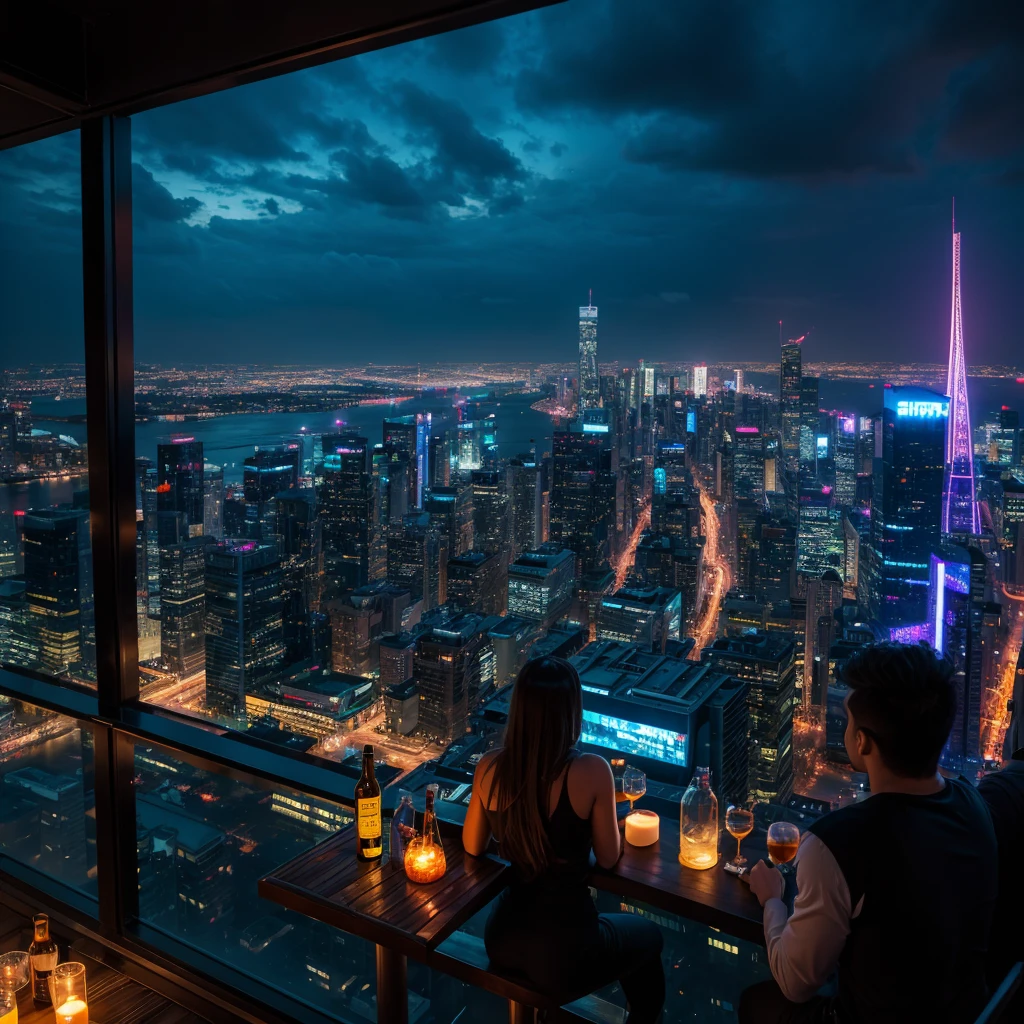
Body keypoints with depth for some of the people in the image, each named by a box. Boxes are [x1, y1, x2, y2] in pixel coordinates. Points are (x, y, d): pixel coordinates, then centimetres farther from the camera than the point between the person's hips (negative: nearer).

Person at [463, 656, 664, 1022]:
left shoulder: (489, 766, -12)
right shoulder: (591, 771, -23)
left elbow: (472, 847, 3)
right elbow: (609, 859, -9)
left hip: (504, 937, 5)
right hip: (563, 949, -4)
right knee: (648, 937, 28)